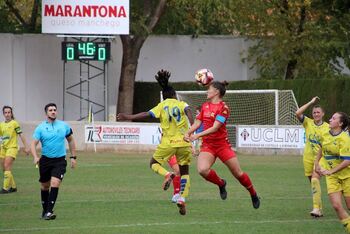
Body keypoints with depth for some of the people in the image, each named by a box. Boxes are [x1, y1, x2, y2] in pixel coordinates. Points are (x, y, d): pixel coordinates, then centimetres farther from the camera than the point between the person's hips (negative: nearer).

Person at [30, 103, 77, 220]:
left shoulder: (64, 126, 2)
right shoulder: (40, 128, -4)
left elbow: (71, 140, 16)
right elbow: (33, 144, -11)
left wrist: (73, 157, 13)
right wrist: (35, 157, -29)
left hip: (60, 161, -1)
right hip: (45, 160, 1)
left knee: (55, 184, -18)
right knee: (45, 186, 10)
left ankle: (49, 212, -19)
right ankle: (44, 210, 28)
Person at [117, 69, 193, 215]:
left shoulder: (162, 106, 7)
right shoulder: (182, 104, 9)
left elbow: (147, 114, -5)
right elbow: (188, 111, -13)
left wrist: (128, 117, -1)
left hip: (168, 142, -2)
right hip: (184, 143, 2)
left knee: (154, 163, 18)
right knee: (184, 172, 15)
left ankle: (167, 174, -14)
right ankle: (182, 199, -3)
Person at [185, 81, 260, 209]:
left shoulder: (223, 107, -11)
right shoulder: (205, 106, 10)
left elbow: (215, 127, -20)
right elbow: (197, 123, 11)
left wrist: (198, 135, -29)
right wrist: (188, 133, -8)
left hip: (222, 144, -4)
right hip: (207, 145, 4)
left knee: (238, 173, 2)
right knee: (202, 170, -23)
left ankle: (254, 195, 27)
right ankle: (221, 184, 8)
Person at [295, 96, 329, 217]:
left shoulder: (328, 127, -1)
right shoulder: (308, 123, 3)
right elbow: (298, 113, -12)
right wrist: (311, 103, -9)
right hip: (308, 157, 4)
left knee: (315, 179, -24)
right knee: (312, 182, 9)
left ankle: (316, 207, -30)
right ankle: (319, 210, 21)